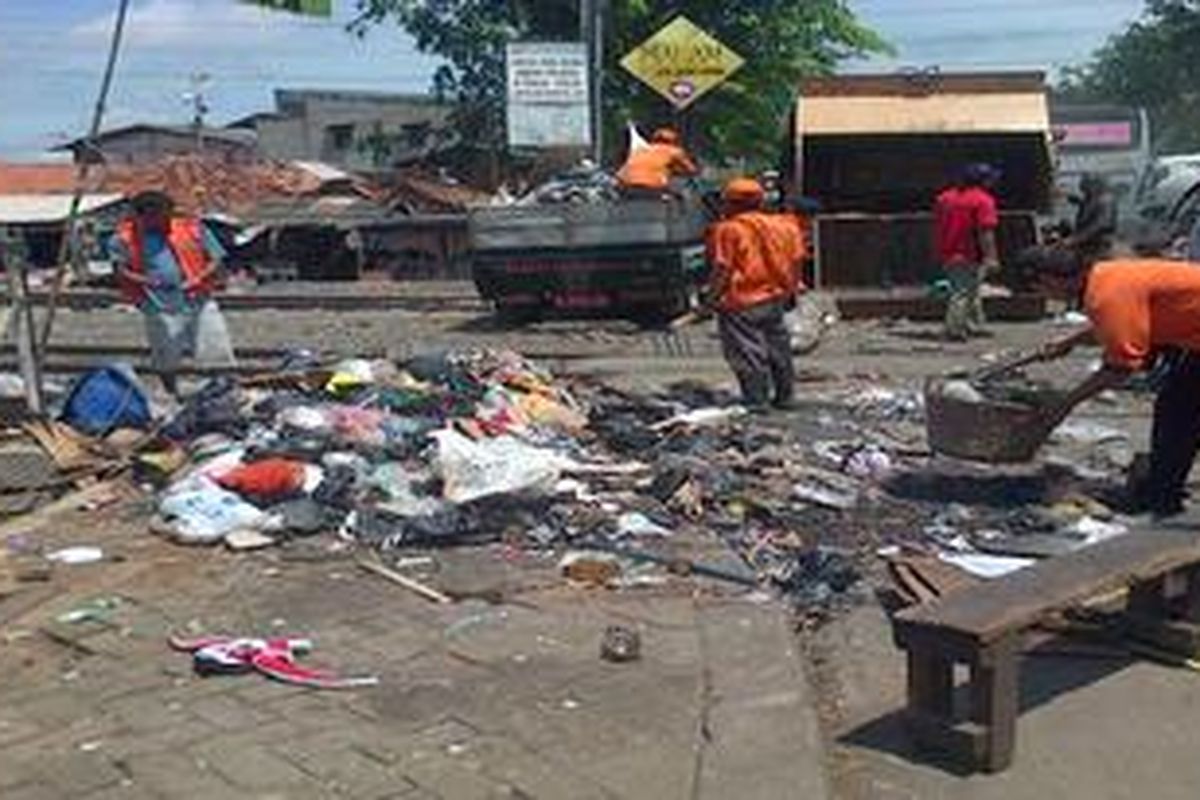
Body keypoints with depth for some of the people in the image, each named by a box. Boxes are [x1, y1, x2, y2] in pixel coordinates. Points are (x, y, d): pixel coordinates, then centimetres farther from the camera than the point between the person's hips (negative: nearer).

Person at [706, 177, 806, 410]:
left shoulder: (728, 230, -11)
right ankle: (785, 396, 24)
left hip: (742, 303, -7)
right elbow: (795, 261, 10)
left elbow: (723, 268, -14)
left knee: (747, 351, 1)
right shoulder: (783, 225, 7)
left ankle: (757, 399, 2)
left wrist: (713, 295, -7)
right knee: (778, 347, 17)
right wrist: (791, 290, 19)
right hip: (776, 298, 7)